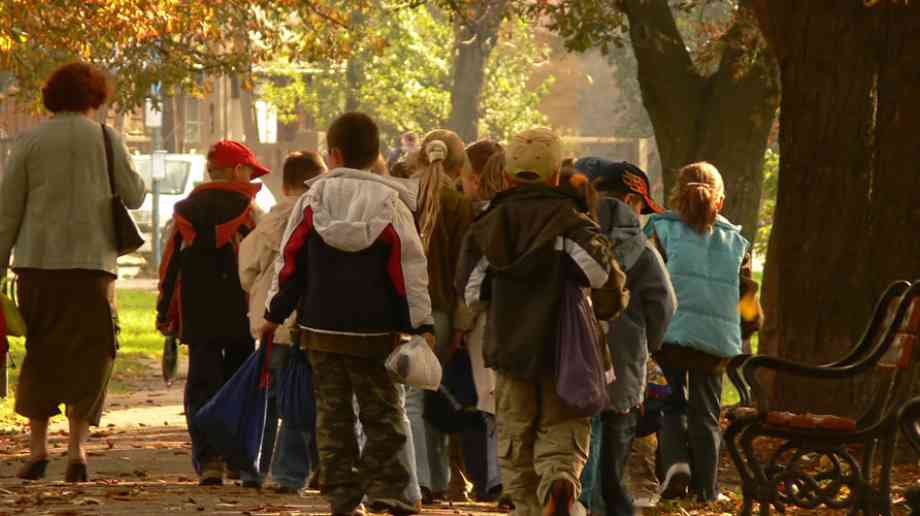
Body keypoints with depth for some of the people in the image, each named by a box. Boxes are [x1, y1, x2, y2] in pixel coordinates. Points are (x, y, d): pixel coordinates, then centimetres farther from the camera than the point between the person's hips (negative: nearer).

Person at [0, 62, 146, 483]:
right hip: (92, 261, -1)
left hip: (37, 262, 1)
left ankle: (37, 444, 4)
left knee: (39, 354, 12)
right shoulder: (106, 138, 1)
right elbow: (134, 196, 4)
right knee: (89, 356, 6)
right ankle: (77, 445, -4)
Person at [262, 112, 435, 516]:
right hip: (374, 330, -2)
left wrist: (275, 313, 13)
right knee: (381, 409, 5)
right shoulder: (389, 202, -5)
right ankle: (383, 484, -9)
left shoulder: (313, 199, -1)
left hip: (321, 327, 2)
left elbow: (289, 262, 3)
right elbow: (410, 268, -8)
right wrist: (421, 324, -5)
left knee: (332, 412, 8)